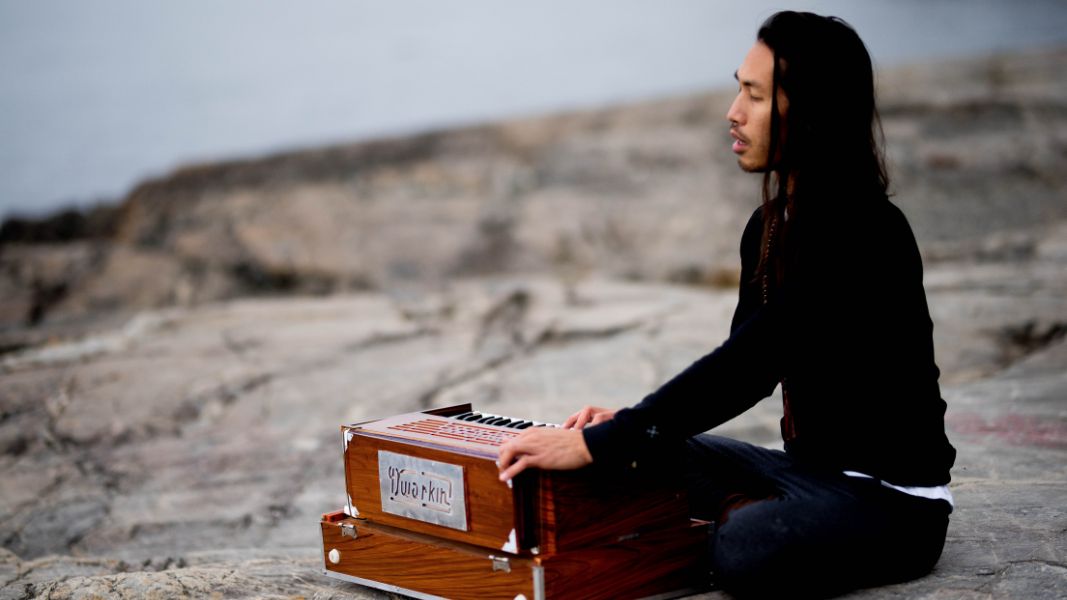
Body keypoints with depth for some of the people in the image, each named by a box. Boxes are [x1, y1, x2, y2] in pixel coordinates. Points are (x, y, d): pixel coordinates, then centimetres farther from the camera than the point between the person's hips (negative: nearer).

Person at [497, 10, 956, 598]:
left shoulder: (865, 234, -23)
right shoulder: (770, 228, 5)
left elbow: (747, 362, -30)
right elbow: (743, 364, 9)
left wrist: (599, 444, -32)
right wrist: (630, 425, -6)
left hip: (894, 497, -8)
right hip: (814, 471, 8)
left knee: (743, 551, -32)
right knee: (649, 460, 0)